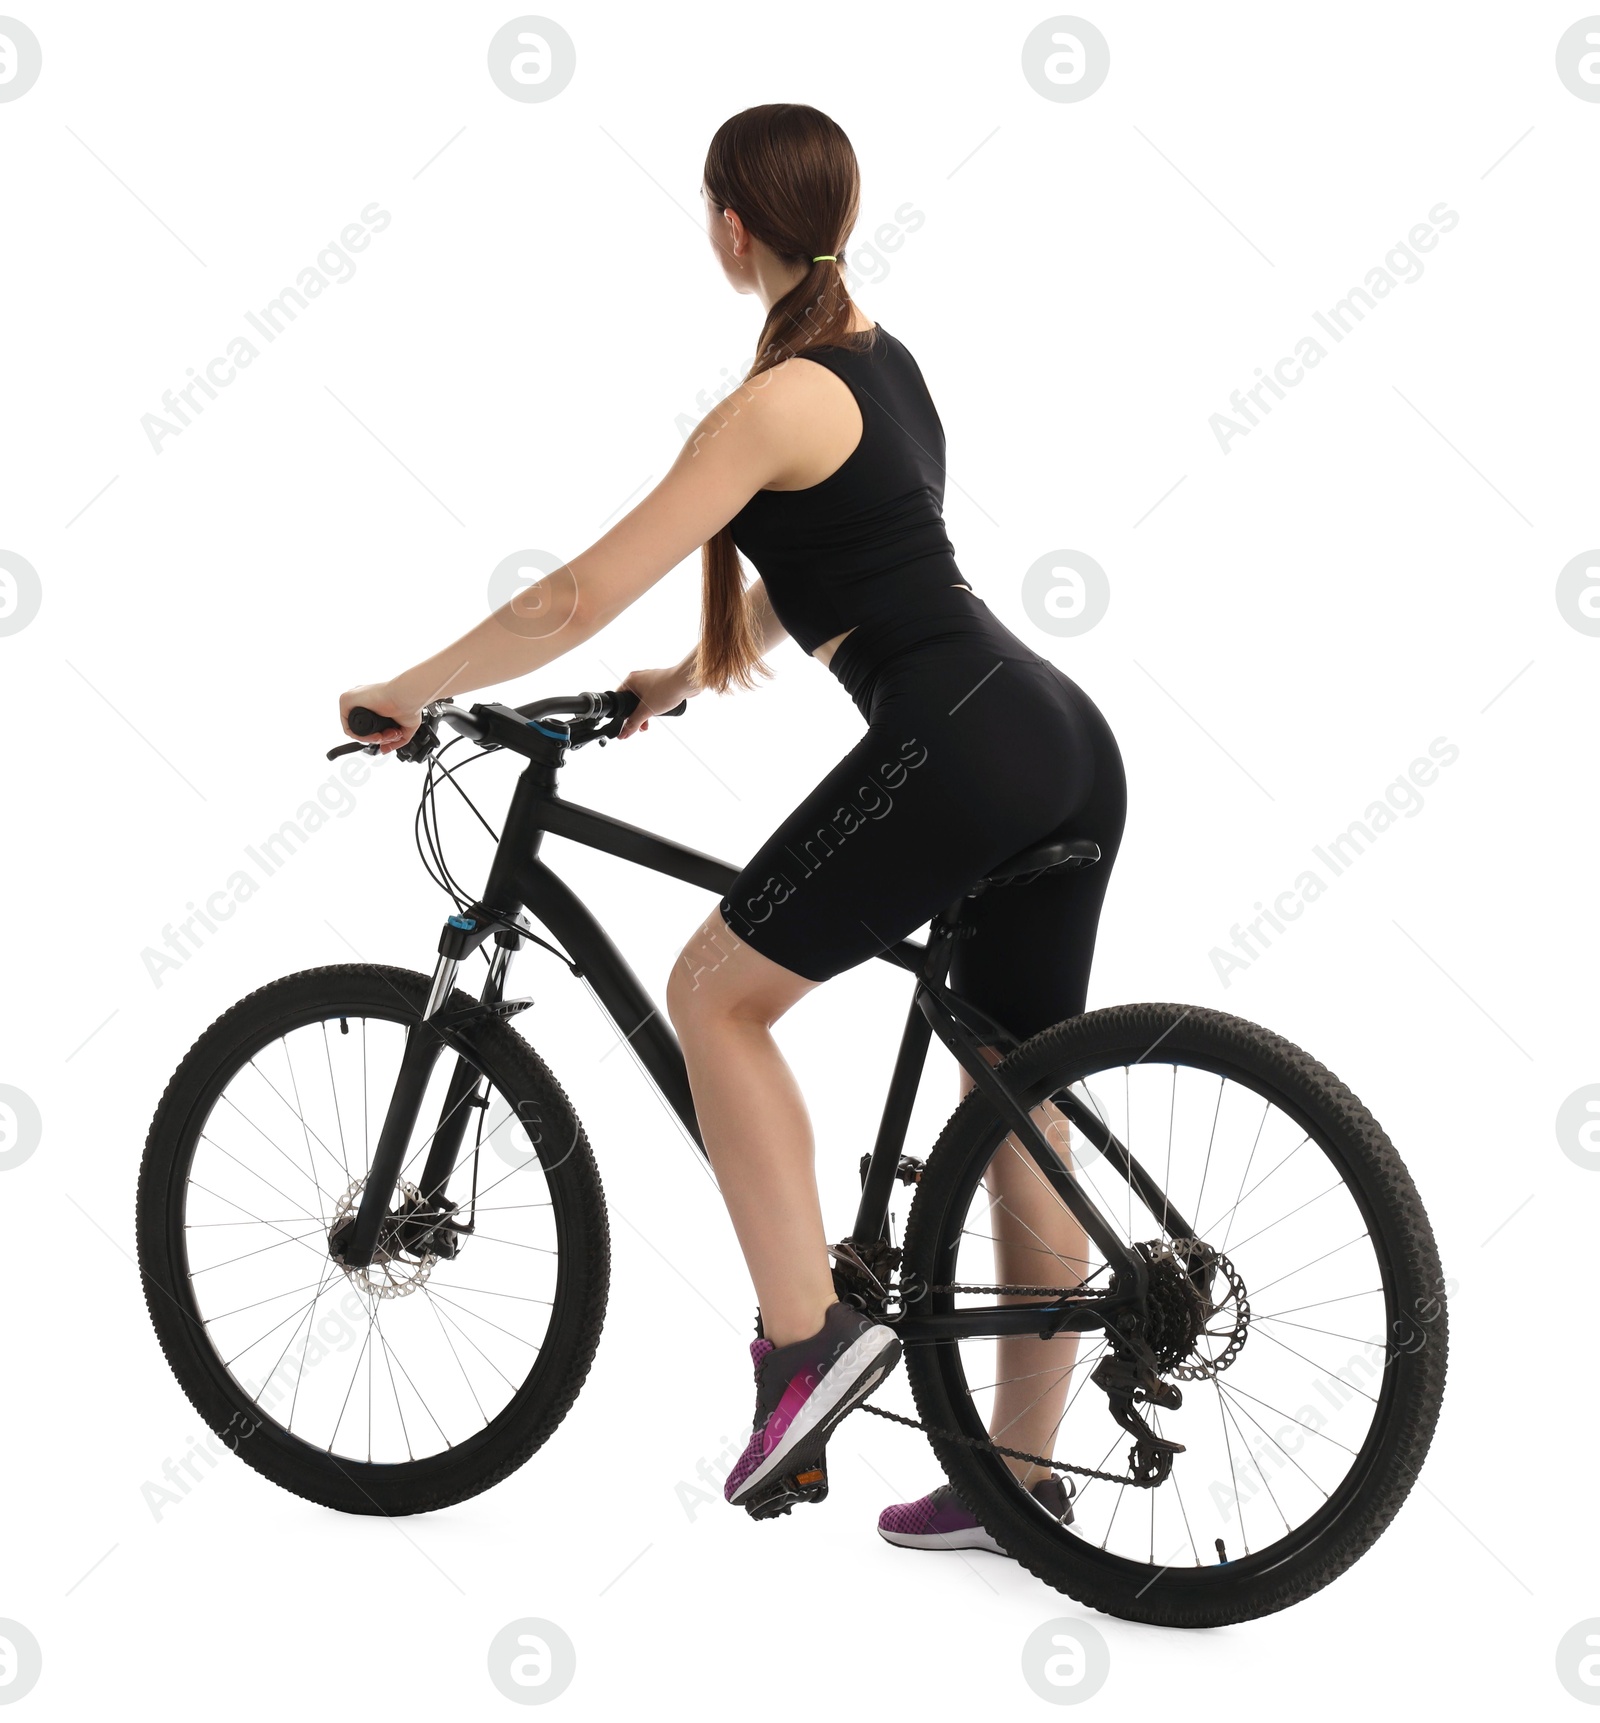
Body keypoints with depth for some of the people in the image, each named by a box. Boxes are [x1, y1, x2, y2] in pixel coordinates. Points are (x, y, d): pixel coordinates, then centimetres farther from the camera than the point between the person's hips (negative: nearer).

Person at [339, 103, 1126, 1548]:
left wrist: (412, 692, 1)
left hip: (954, 751, -9)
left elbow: (583, 595, -11)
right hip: (1069, 742, 9)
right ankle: (1019, 1473, 22)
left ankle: (808, 1335, 3)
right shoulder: (886, 358, 19)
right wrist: (686, 677, 38)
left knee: (715, 992, 5)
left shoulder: (779, 402, -8)